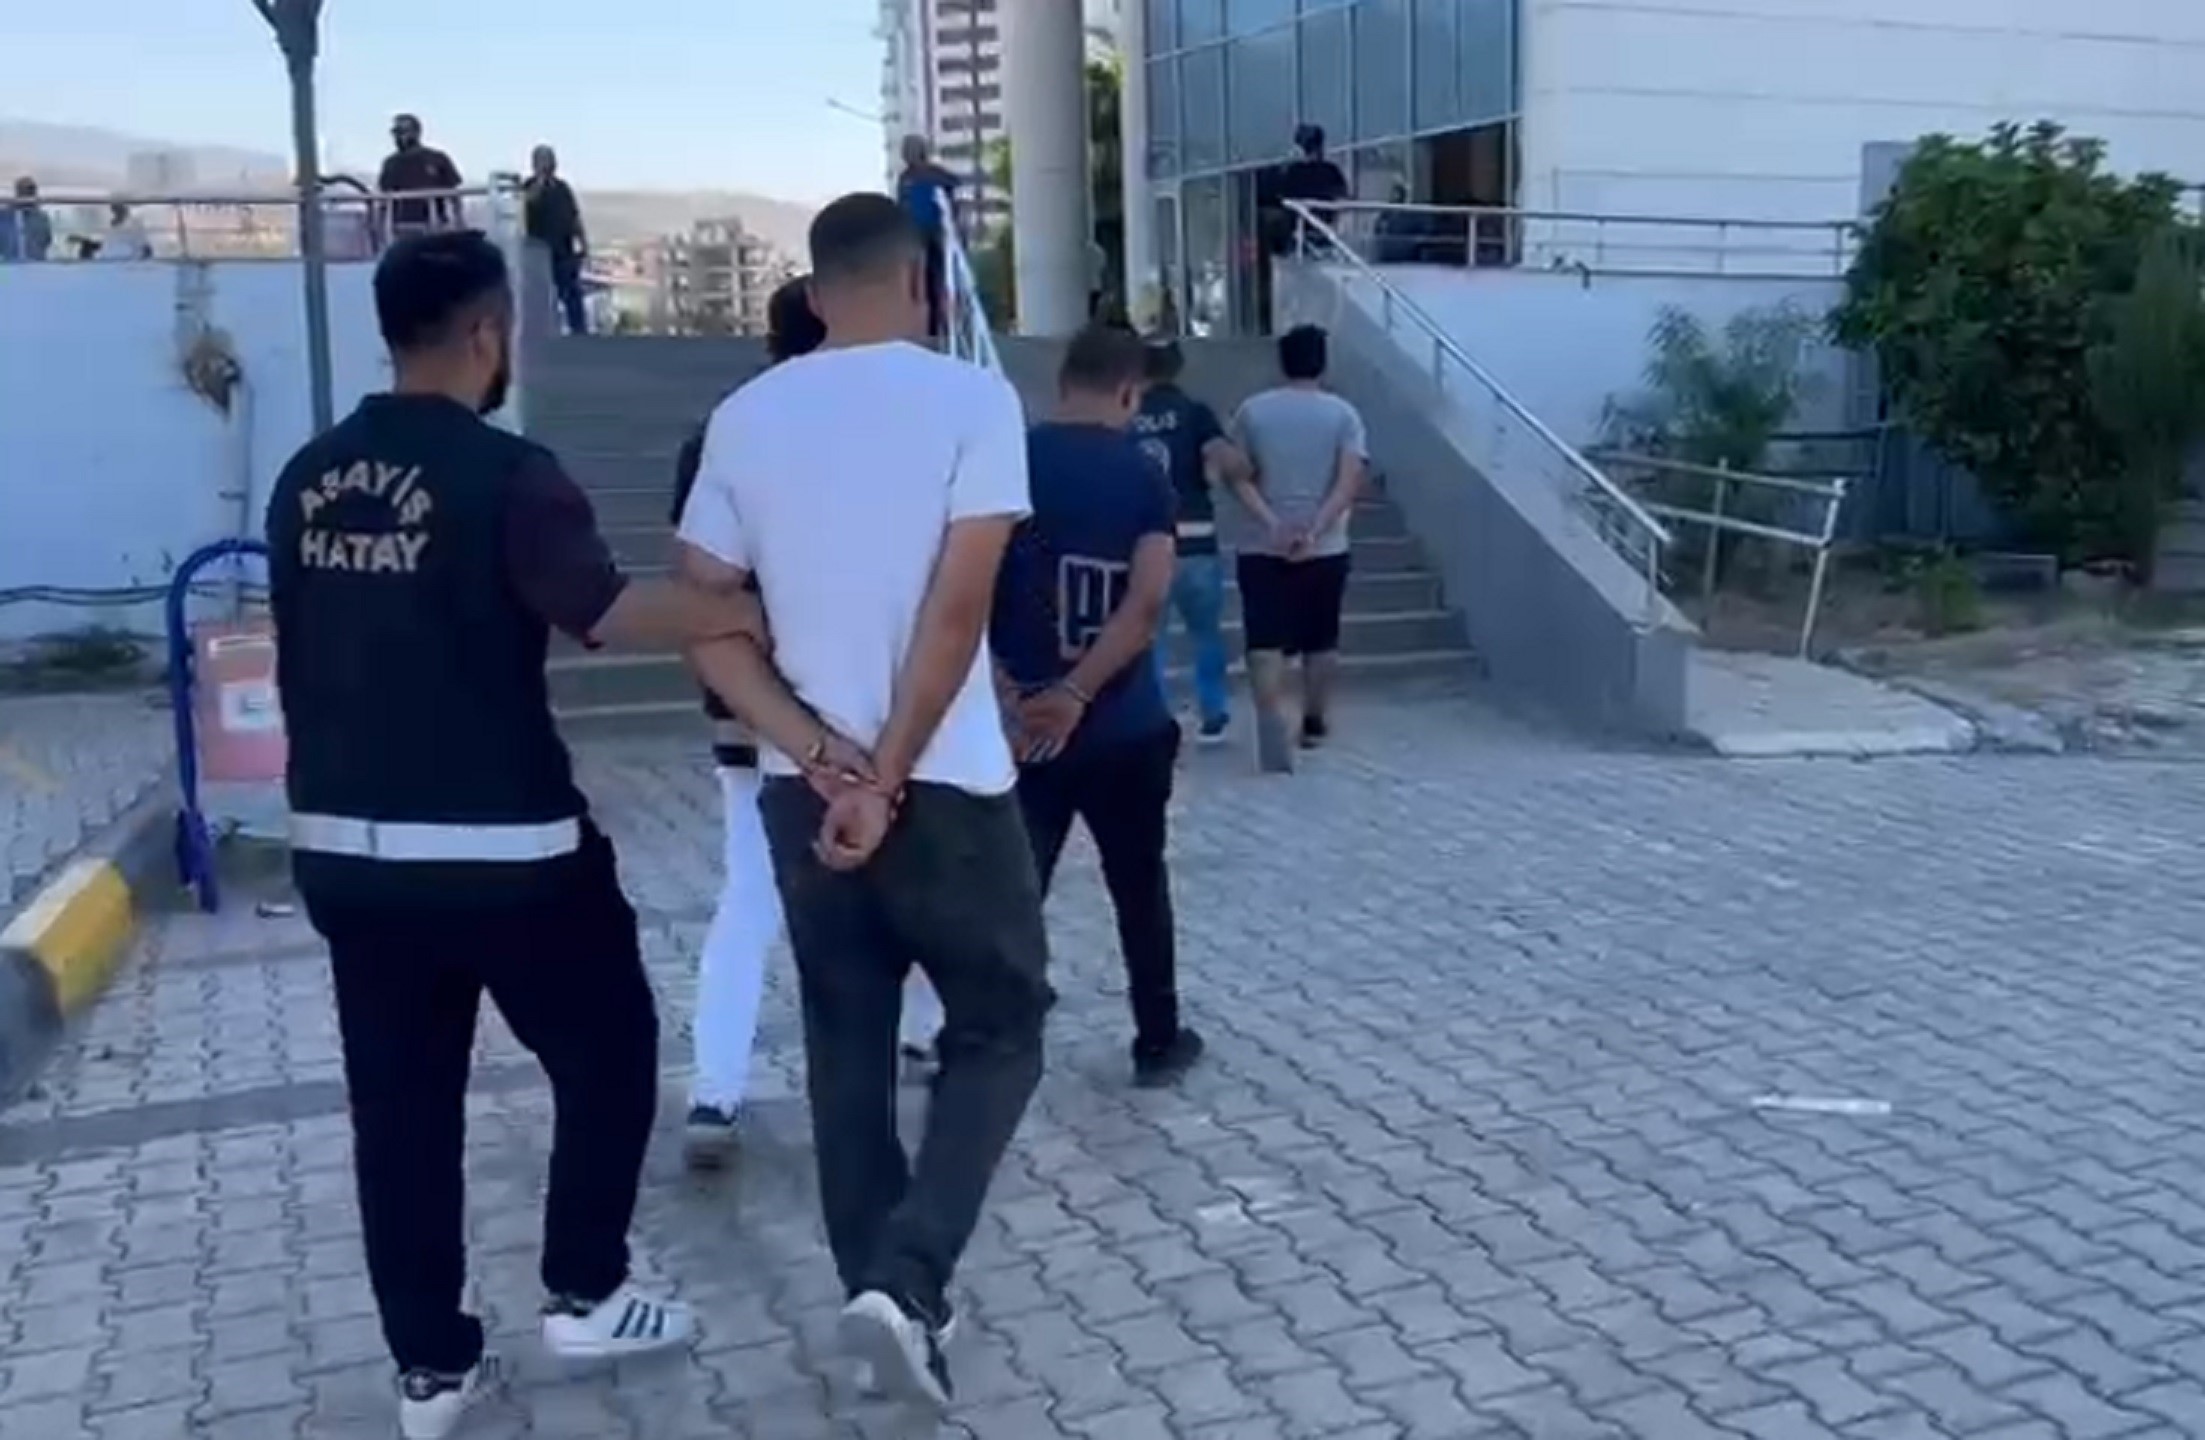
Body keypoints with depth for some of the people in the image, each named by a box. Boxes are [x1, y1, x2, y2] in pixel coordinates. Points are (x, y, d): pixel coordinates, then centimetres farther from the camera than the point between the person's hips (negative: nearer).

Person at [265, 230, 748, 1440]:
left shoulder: (308, 480, 8)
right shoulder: (504, 474, -14)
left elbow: (298, 660, 14)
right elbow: (604, 610, -29)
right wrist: (747, 614, -21)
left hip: (345, 846, 7)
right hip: (500, 847, -6)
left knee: (400, 1104, 11)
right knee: (606, 1051, 14)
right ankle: (582, 1295, 21)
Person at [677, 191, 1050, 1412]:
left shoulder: (744, 417, 4)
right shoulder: (970, 395, -8)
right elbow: (956, 610, -16)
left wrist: (824, 757, -6)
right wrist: (887, 777, -12)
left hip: (803, 793, 4)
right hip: (946, 786, -4)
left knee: (847, 1049, 16)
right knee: (999, 1033, 11)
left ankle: (880, 1294, 23)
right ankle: (904, 1281, -4)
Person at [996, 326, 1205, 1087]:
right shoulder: (1145, 476, -2)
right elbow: (1147, 603, -15)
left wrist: (1004, 686, -10)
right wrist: (1077, 694, -17)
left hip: (1022, 722, -1)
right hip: (1125, 726, 1)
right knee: (1139, 883, 17)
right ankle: (1158, 1041, 29)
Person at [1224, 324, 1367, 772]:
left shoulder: (1253, 411, 2)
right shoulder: (1342, 413, 0)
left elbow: (1238, 477, -6)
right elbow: (1350, 481, -12)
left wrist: (1271, 523, -14)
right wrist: (1315, 530, -18)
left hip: (1261, 547, -1)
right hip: (1326, 548, 1)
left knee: (1266, 642, -6)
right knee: (1321, 639, 17)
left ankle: (1272, 725, -24)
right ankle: (1315, 722, 30)